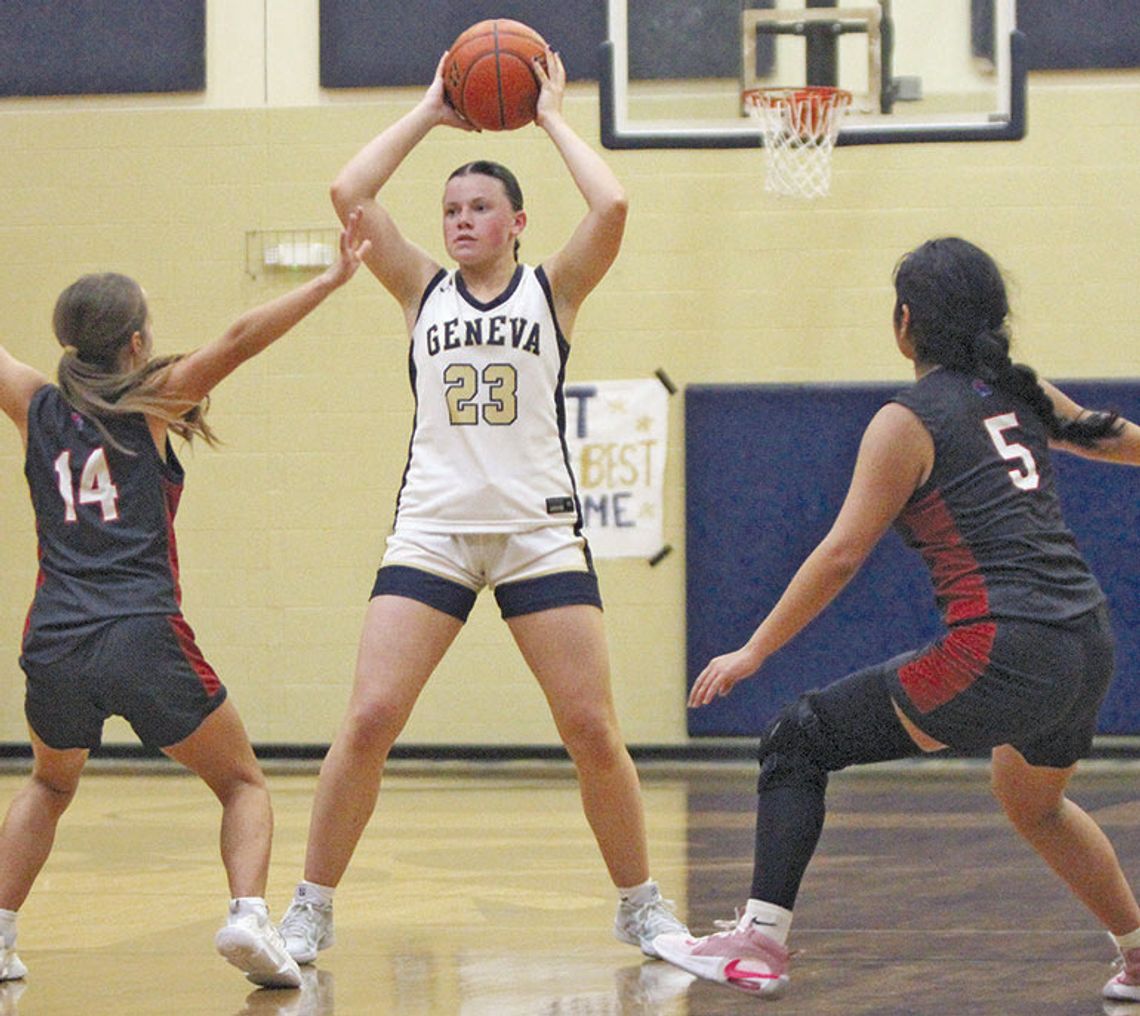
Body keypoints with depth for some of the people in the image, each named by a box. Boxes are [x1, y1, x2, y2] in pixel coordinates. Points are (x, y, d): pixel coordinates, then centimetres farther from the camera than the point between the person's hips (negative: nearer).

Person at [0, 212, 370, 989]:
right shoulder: (149, 405, 3)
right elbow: (239, 341, -8)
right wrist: (331, 281, -8)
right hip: (144, 640, -3)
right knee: (244, 786, 12)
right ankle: (248, 915, -13)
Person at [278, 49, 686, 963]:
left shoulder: (553, 289, 7)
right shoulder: (424, 290, 11)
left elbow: (611, 207, -11)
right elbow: (348, 193, 0)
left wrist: (552, 118, 1)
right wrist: (428, 114, 6)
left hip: (538, 528, -1)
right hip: (433, 527, 1)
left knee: (592, 728, -4)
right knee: (370, 718, -11)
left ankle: (642, 905, 13)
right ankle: (310, 913, -2)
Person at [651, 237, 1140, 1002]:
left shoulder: (908, 422, -4)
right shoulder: (1022, 394, 14)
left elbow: (842, 555, -5)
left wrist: (755, 651, 2)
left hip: (1003, 655, -7)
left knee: (799, 742, 5)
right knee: (1034, 803, 36)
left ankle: (761, 943, -2)